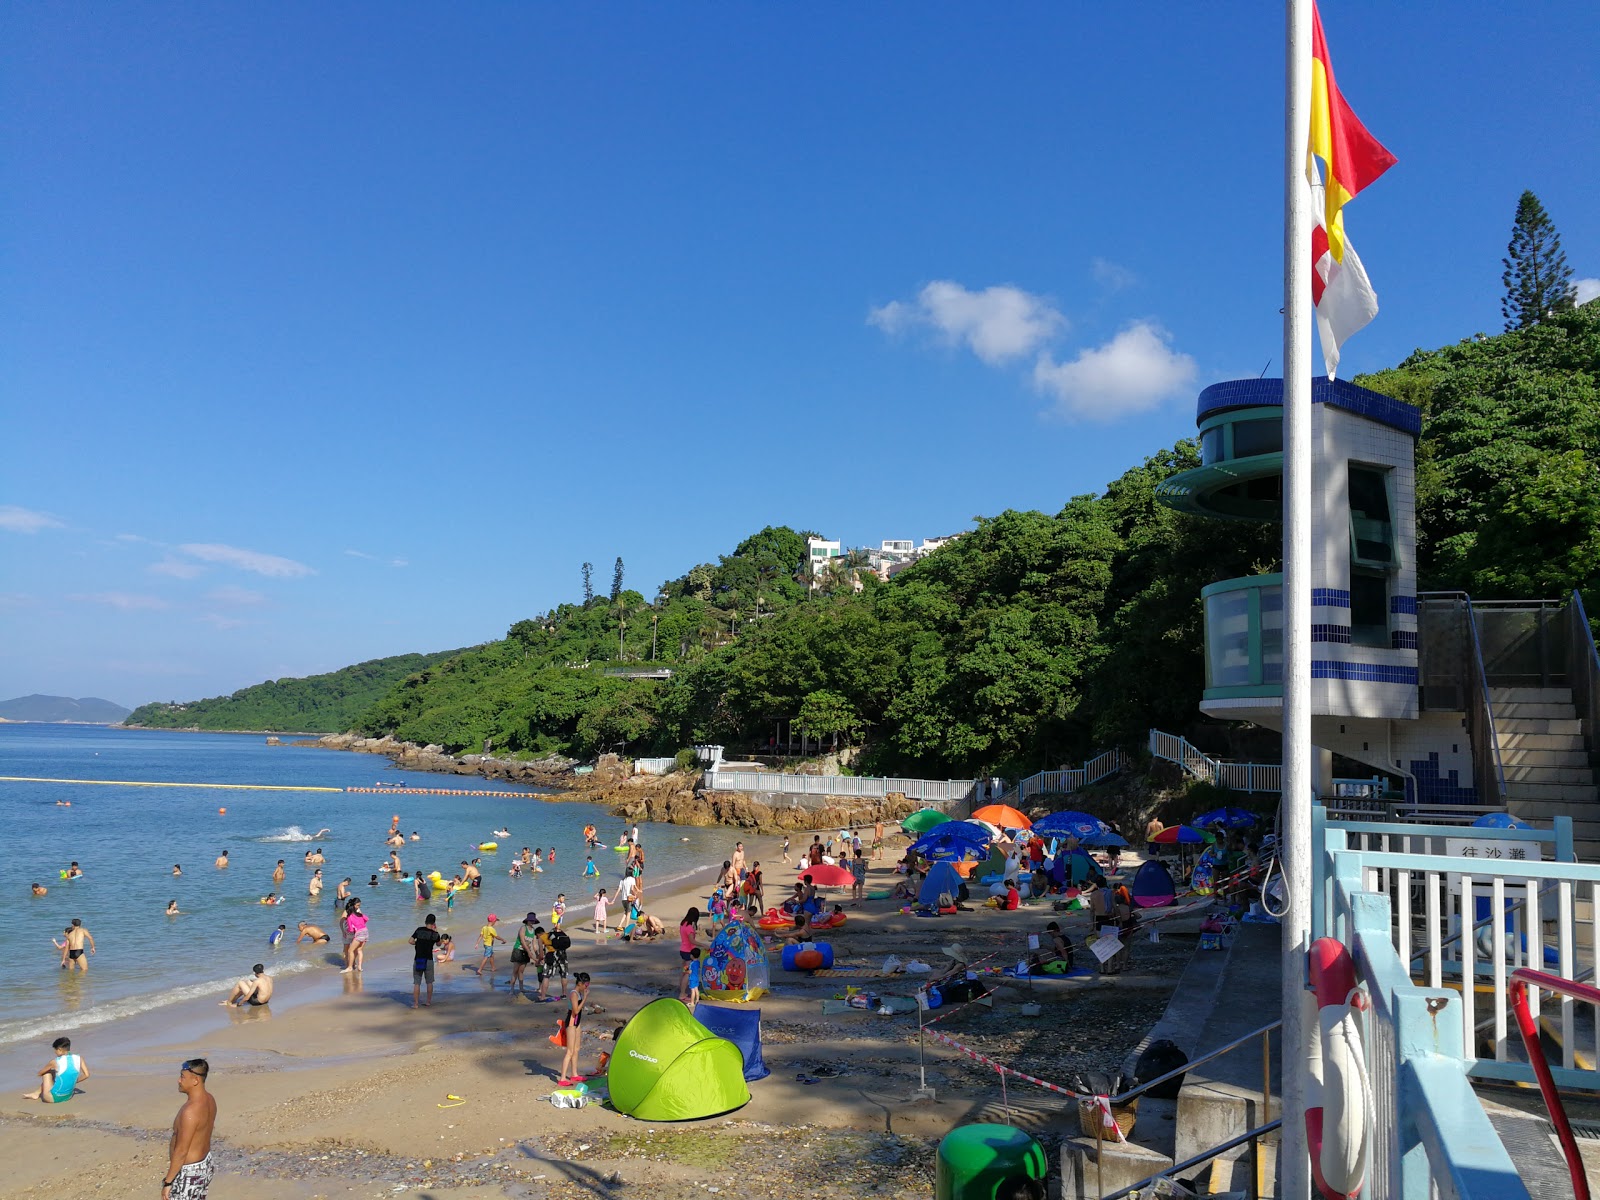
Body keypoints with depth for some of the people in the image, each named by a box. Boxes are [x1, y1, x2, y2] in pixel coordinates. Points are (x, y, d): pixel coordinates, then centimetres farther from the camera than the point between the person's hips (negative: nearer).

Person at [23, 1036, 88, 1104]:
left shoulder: (55, 1062, -14)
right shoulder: (79, 1058, -6)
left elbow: (40, 1074, 3)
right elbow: (86, 1075, -4)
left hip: (53, 1098, -5)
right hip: (68, 1096, 5)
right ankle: (36, 1093, 34)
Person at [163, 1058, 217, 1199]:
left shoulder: (190, 1110, -29)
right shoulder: (209, 1099, 0)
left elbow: (181, 1151, -25)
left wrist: (168, 1182, -16)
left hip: (188, 1171, -9)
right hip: (205, 1162, 9)